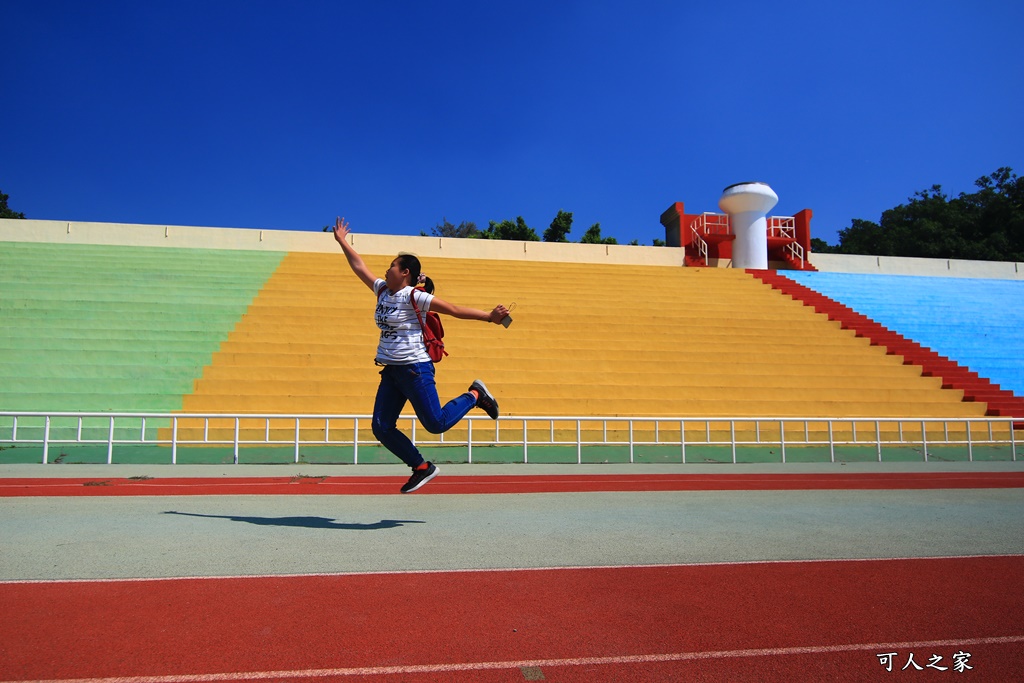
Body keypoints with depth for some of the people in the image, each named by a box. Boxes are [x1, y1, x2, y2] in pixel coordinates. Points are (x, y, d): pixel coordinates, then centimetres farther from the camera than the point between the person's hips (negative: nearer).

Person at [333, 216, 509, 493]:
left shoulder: (414, 296, -10)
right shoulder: (383, 291, 11)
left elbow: (455, 309, -11)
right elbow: (359, 267, 22)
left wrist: (489, 316, -17)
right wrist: (342, 241, 28)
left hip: (415, 369, -8)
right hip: (391, 371, 8)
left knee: (436, 424, -7)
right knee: (381, 428, 2)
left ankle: (475, 395, 17)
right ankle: (422, 467, 13)